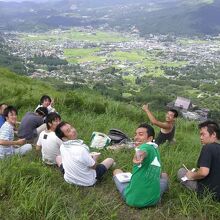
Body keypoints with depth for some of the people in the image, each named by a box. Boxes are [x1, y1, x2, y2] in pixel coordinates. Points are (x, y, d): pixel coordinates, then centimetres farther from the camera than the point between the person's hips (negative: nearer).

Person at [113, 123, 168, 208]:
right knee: (164, 175, 33)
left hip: (132, 199, -5)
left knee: (117, 171, 19)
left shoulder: (146, 146, -15)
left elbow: (142, 152, -42)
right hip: (153, 199, 6)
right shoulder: (155, 149, 7)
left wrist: (138, 156, -62)